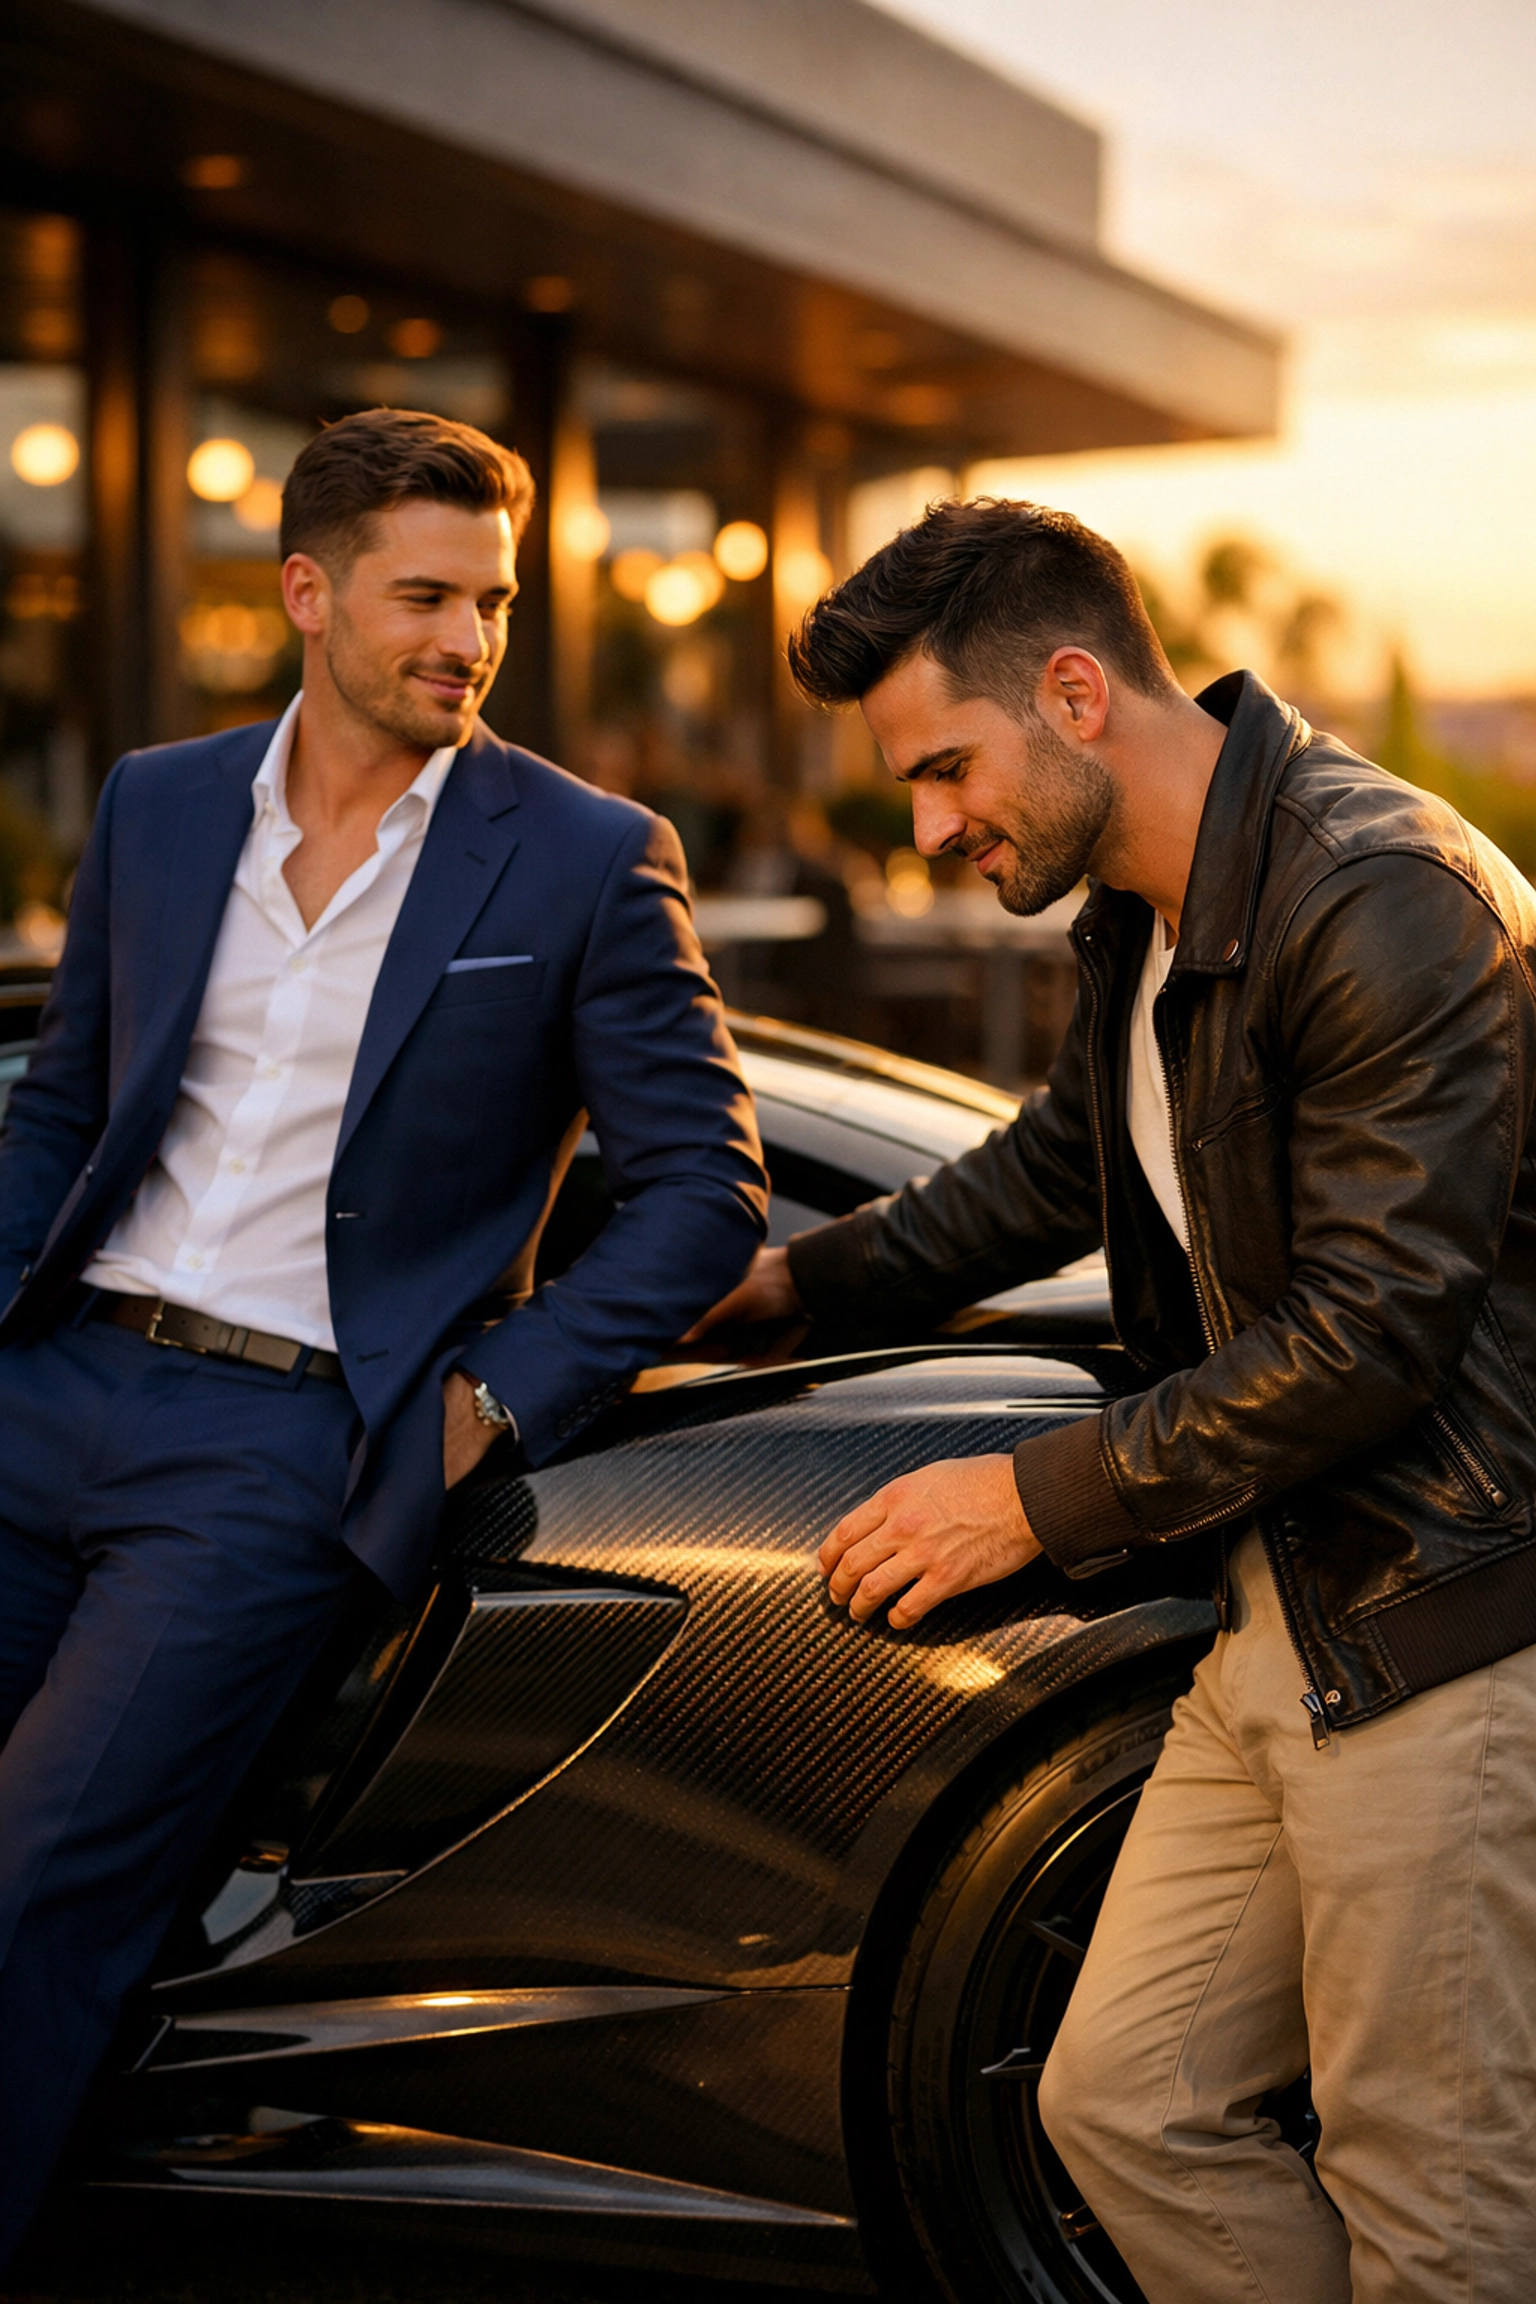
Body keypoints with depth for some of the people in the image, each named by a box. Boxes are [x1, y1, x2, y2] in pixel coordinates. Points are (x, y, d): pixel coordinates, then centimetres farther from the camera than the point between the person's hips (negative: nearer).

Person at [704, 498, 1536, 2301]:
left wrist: (1044, 1497, -15)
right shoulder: (1143, 919, 10)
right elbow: (1054, 1172, 29)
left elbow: (1374, 1332, -22)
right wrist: (796, 1276, 28)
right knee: (1125, 2101, 12)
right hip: (1277, 1633, 9)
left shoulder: (1385, 899, -19)